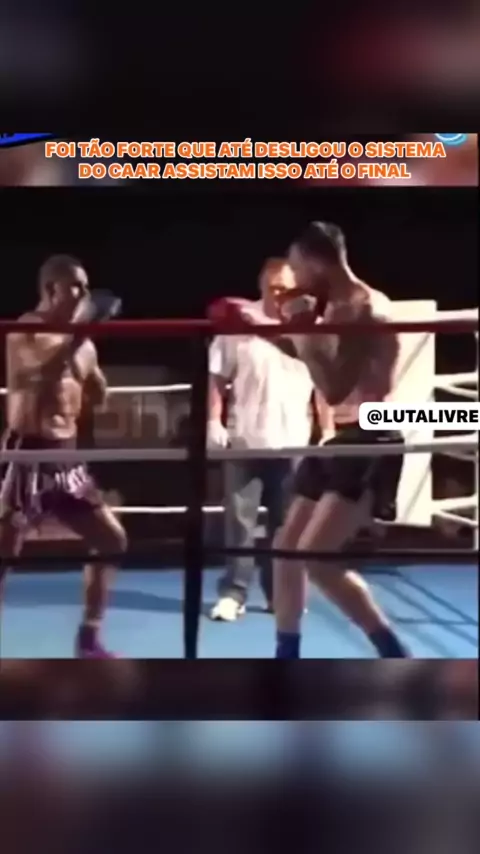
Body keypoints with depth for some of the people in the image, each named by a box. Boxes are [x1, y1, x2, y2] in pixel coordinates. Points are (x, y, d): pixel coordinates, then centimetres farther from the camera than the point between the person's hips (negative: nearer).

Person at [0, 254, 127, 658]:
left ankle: (88, 639, 21)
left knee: (111, 539, 10)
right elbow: (44, 375, -29)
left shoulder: (82, 341, 12)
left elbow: (98, 397, 18)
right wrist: (80, 333, -27)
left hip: (66, 454, 8)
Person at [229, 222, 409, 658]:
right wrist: (260, 326, 22)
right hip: (341, 441, 10)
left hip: (370, 446, -10)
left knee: (316, 556, -16)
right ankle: (287, 660, 27)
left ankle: (396, 658, -5)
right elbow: (312, 355, 30)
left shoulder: (366, 310, -19)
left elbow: (333, 389, -26)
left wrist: (303, 329, -18)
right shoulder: (338, 308, 10)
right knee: (285, 548, 13)